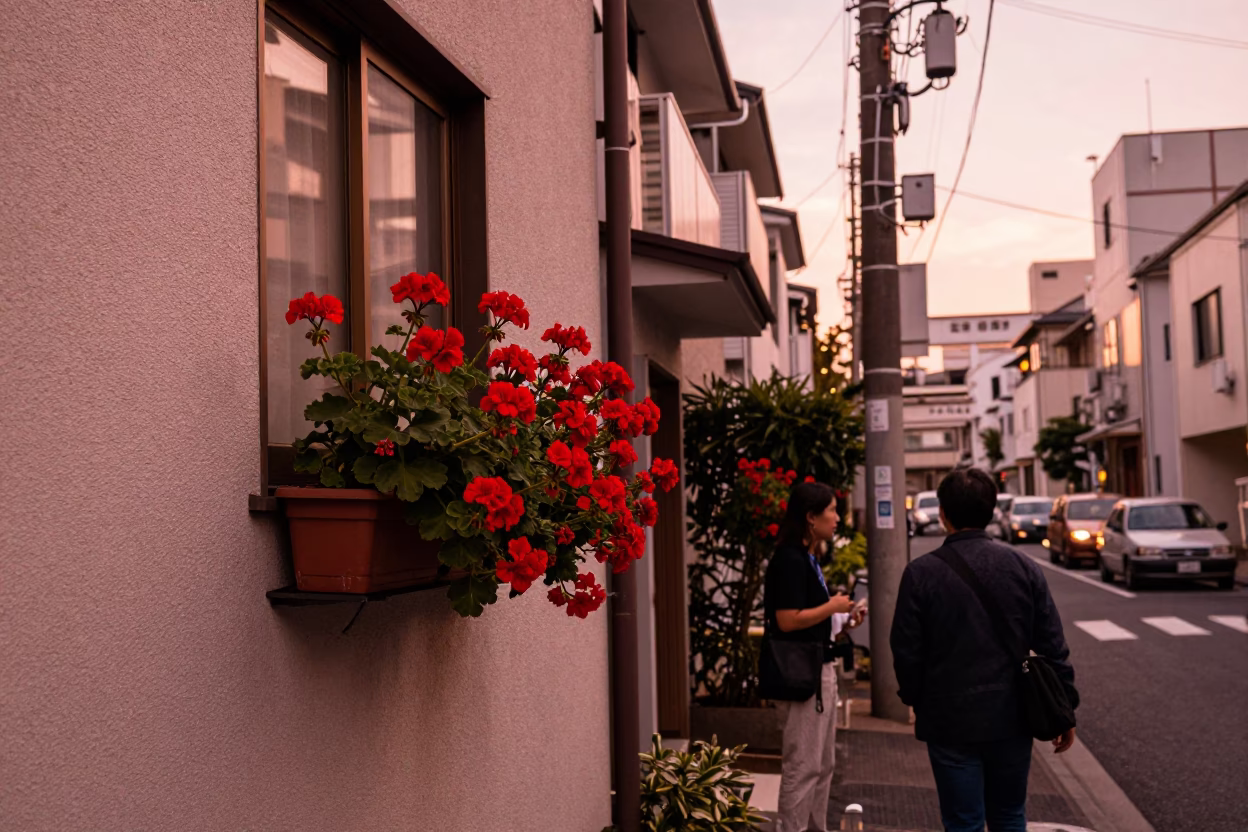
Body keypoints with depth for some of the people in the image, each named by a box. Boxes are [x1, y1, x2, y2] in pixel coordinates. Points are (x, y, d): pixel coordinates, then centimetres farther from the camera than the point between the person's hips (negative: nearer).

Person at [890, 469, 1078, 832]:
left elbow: (906, 651, -7)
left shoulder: (921, 573, -11)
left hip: (949, 721, -3)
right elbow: (1053, 645, -1)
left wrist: (916, 700, 10)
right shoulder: (1023, 567, -3)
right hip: (1011, 719, 3)